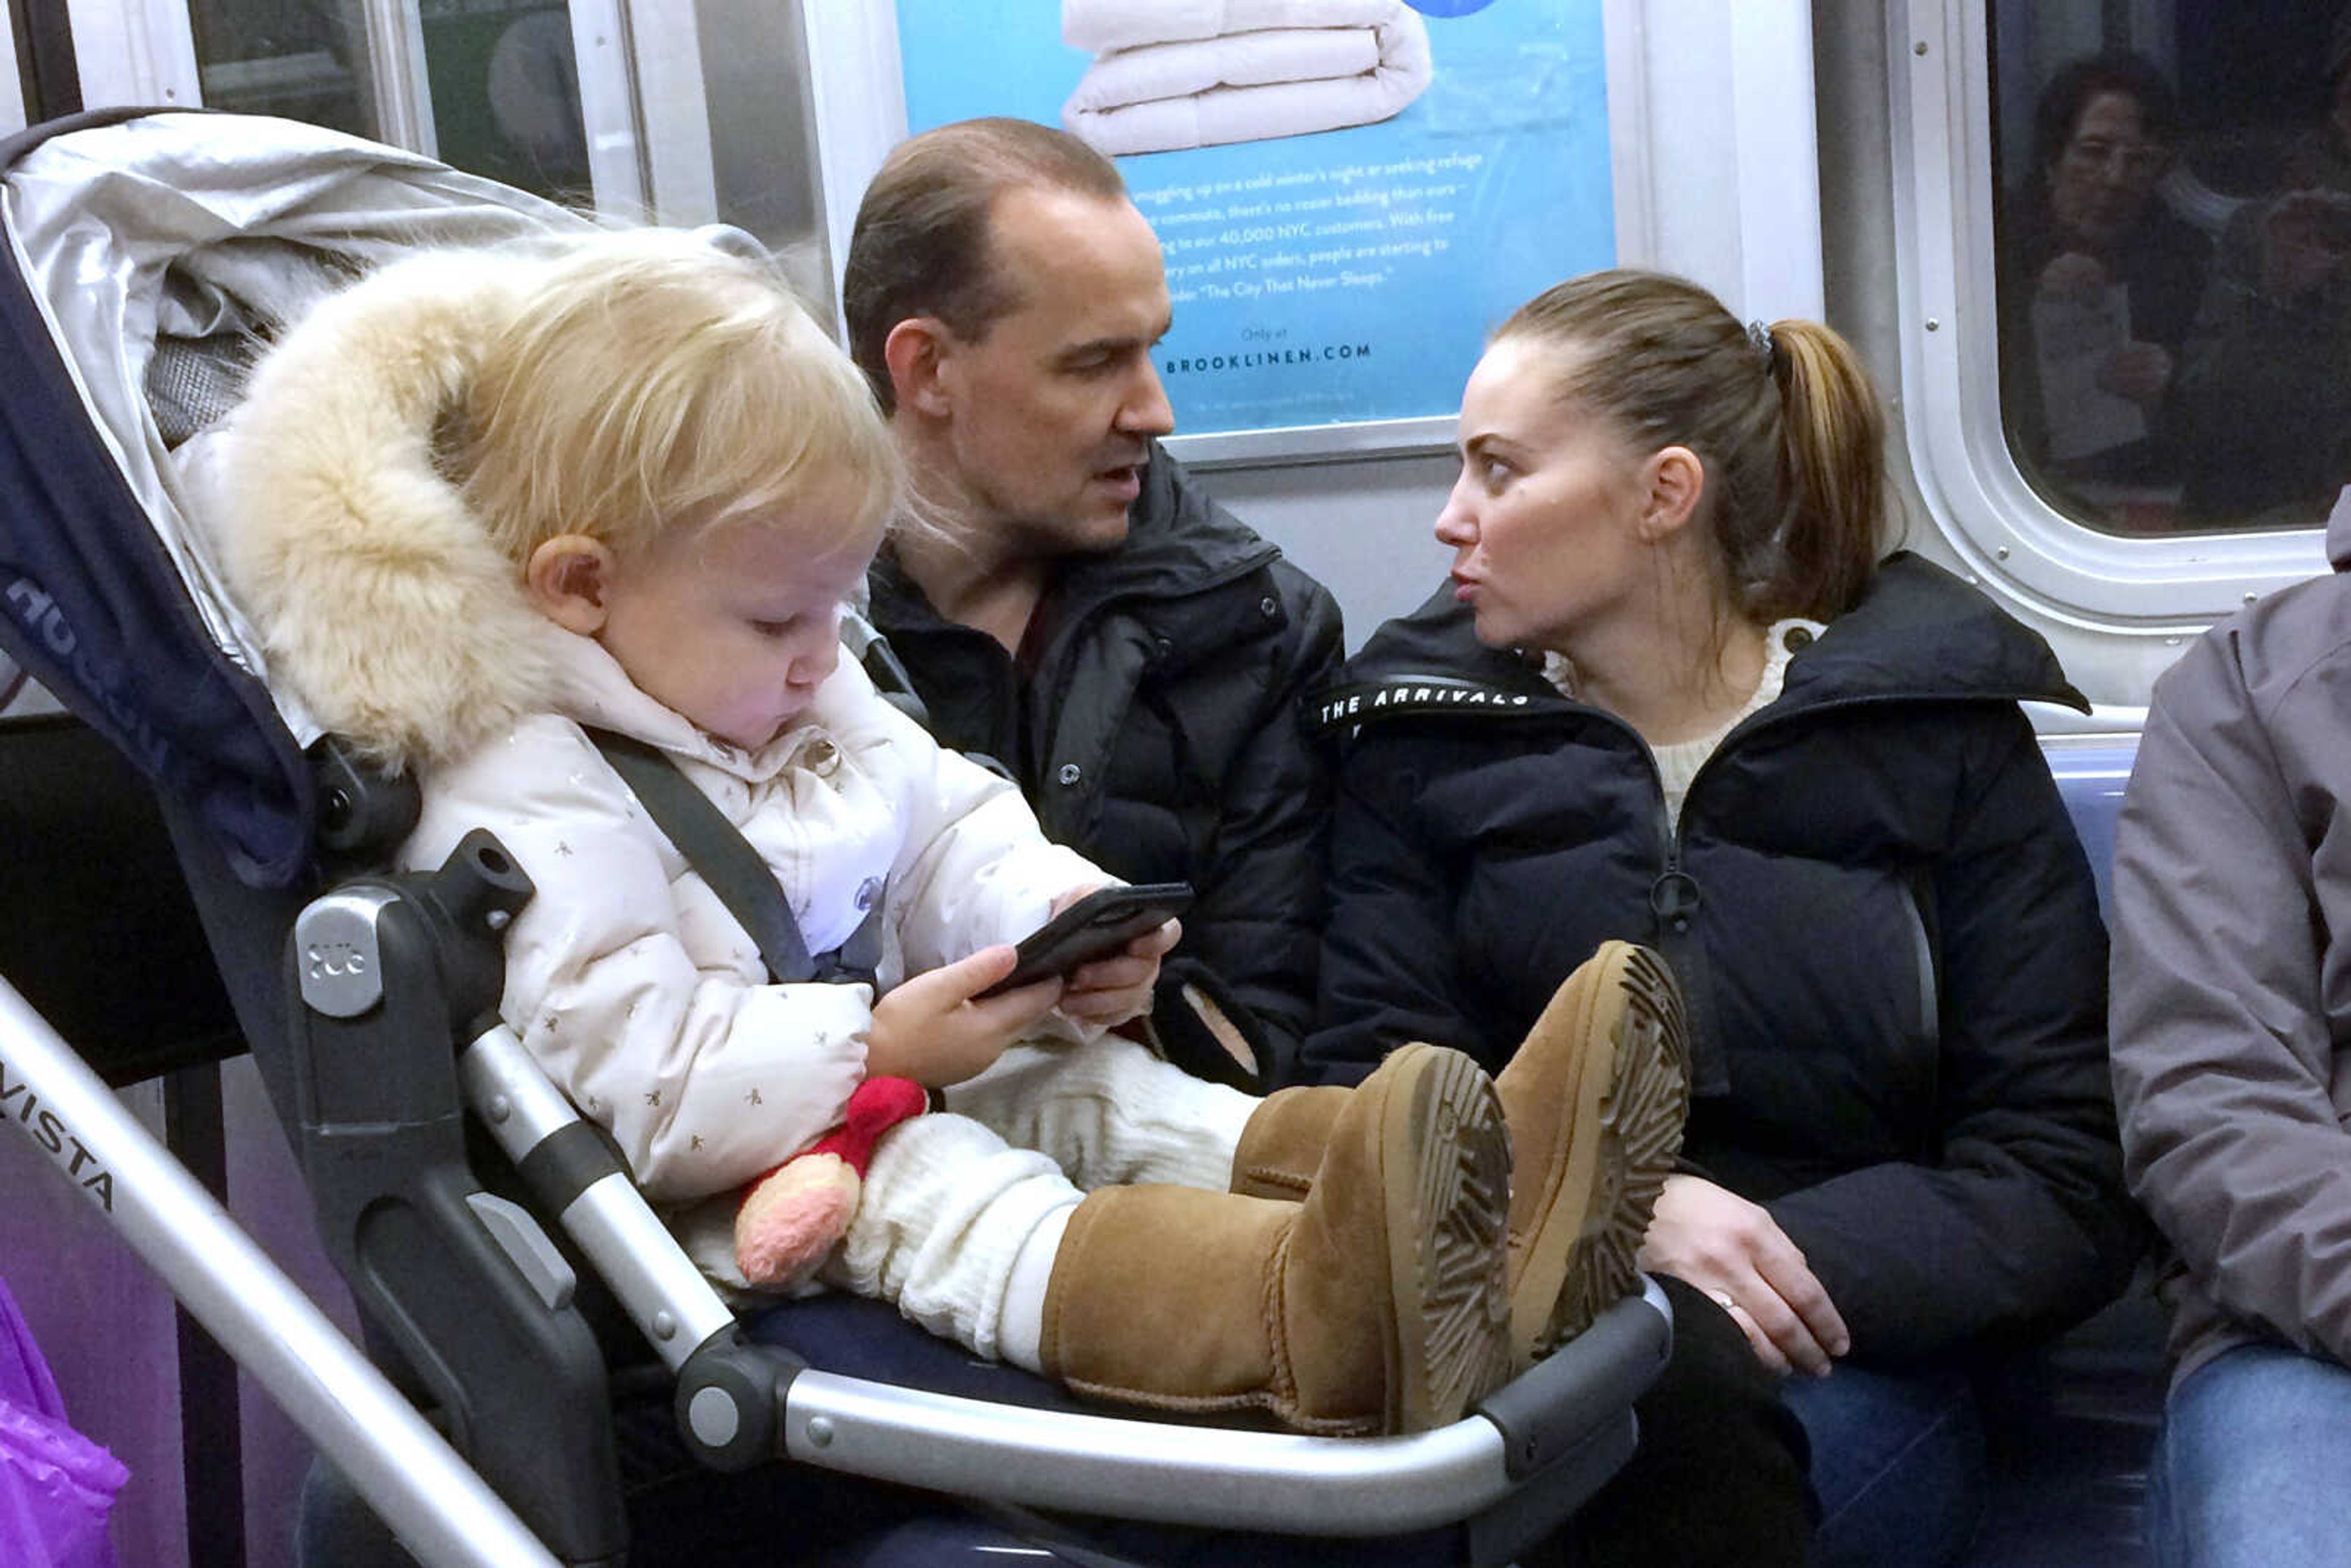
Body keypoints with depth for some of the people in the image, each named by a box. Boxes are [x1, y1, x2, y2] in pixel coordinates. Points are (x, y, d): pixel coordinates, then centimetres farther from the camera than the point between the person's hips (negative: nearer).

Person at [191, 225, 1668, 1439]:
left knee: (1099, 1088, -8)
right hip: (723, 1196, -10)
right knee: (923, 1189, -34)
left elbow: (957, 827, 18)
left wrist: (1063, 924, -4)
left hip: (897, 1093, 10)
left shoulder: (816, 705, 12)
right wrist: (877, 1047, -27)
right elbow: (630, 1084, -26)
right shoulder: (533, 814, -20)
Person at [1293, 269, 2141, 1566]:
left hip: (1845, 1365, 0)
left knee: (1674, 1369, -34)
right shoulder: (1424, 736, 11)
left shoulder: (1940, 734, 6)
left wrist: (1797, 1264, -16)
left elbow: (2063, 1188, 1)